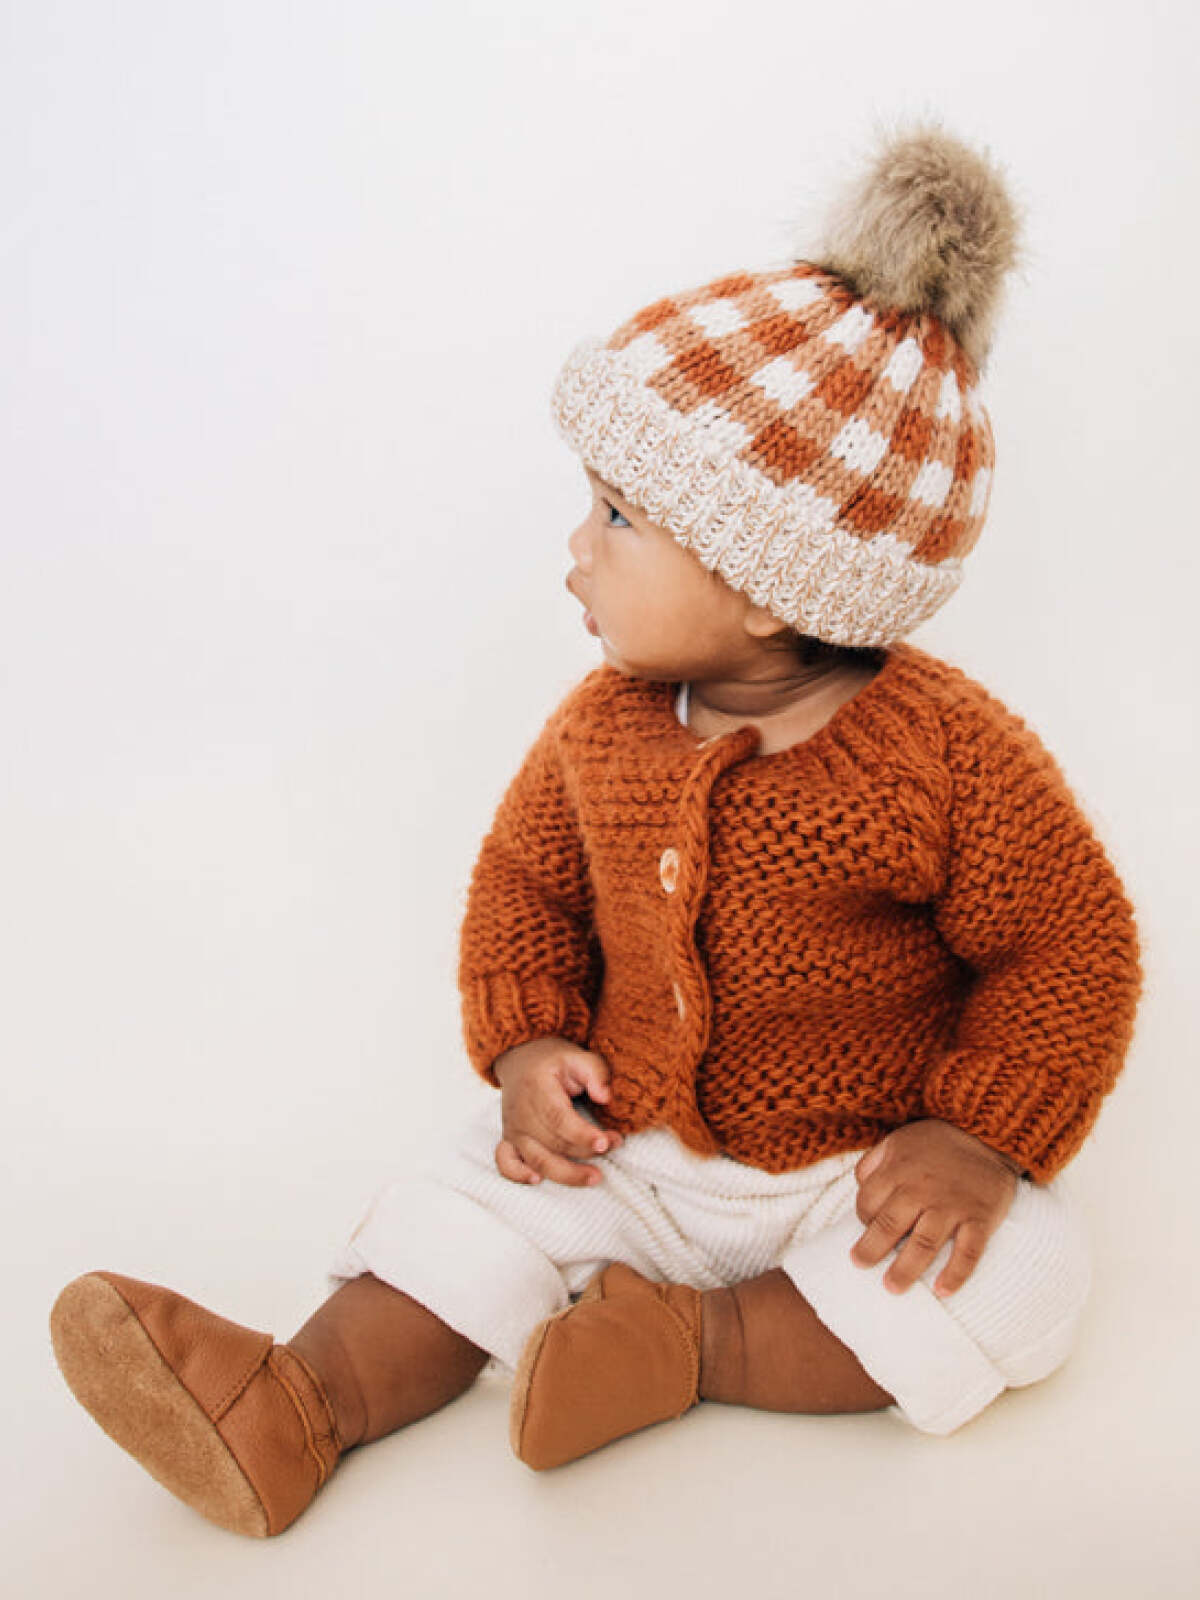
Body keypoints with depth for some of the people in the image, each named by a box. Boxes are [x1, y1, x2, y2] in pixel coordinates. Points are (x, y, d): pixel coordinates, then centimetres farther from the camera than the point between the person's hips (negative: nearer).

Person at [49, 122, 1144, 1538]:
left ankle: (700, 1339, -19)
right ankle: (295, 1406, -22)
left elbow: (1074, 950, -13)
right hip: (628, 1140, 4)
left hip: (857, 1163, -3)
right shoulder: (602, 726, -5)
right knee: (473, 1205, -11)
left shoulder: (948, 755, -21)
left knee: (1018, 1276, -23)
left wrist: (977, 1142, -20)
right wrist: (528, 1044, -7)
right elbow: (524, 874, 9)